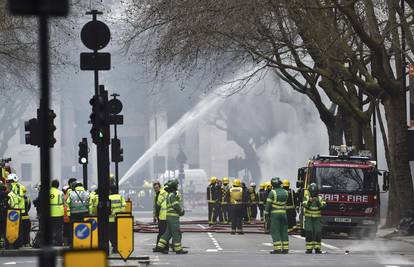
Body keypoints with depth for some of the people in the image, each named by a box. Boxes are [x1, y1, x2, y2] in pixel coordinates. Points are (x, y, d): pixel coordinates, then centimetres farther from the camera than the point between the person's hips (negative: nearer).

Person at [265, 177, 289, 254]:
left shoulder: (272, 192, -10)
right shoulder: (285, 192, 6)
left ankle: (277, 248, -9)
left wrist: (266, 213, -3)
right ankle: (285, 248, 7)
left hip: (275, 213, -5)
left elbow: (268, 204, -10)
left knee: (275, 231, -2)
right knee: (283, 231, 9)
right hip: (283, 213, 5)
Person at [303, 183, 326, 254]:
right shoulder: (306, 197, -3)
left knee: (318, 233, -5)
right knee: (309, 233, -9)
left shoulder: (320, 198, 0)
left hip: (317, 218, 1)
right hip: (308, 218, -1)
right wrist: (309, 201, -40)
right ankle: (309, 249, -5)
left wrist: (318, 202, -35)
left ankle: (317, 248, 4)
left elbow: (324, 205, -18)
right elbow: (304, 205, -21)